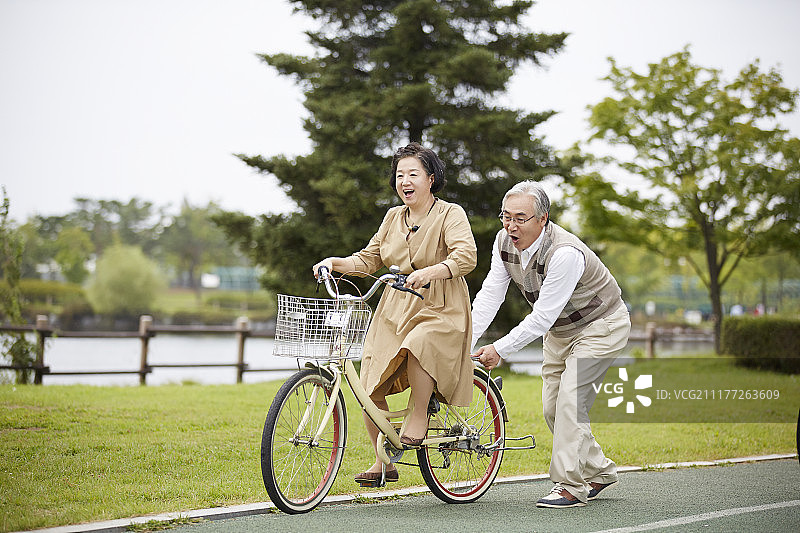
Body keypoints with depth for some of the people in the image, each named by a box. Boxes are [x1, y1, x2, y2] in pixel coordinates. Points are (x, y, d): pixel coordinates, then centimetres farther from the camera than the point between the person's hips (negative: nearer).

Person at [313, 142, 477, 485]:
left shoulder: (450, 214, -4)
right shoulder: (393, 217, 13)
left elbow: (466, 256, -19)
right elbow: (369, 260, 14)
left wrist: (430, 272, -35)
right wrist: (335, 262, -4)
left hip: (440, 313, -6)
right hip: (394, 313, 6)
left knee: (415, 347, -38)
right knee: (370, 390, -4)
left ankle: (420, 416, -13)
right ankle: (383, 461, 13)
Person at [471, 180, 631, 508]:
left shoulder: (565, 253, -35)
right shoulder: (504, 242, -13)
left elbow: (542, 316, -33)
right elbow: (489, 295, -11)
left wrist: (500, 349, -29)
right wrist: (465, 341, -21)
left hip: (600, 326, -8)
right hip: (559, 330, 8)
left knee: (571, 400, -17)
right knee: (552, 406, 7)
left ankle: (571, 486, -10)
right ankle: (598, 472, 23)